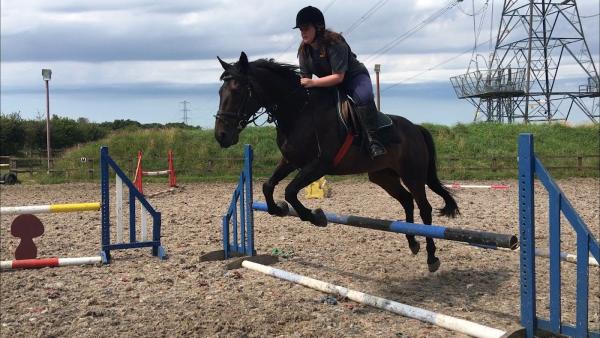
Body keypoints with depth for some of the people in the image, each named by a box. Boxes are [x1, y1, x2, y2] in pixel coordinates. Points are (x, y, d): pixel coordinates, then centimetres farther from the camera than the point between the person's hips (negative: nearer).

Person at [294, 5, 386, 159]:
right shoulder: (304, 50, -9)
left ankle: (372, 139, -33)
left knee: (363, 97, -37)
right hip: (328, 83, 8)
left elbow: (338, 77, -34)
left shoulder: (335, 44, -30)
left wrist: (312, 83, -41)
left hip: (355, 76, -7)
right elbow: (305, 77, -6)